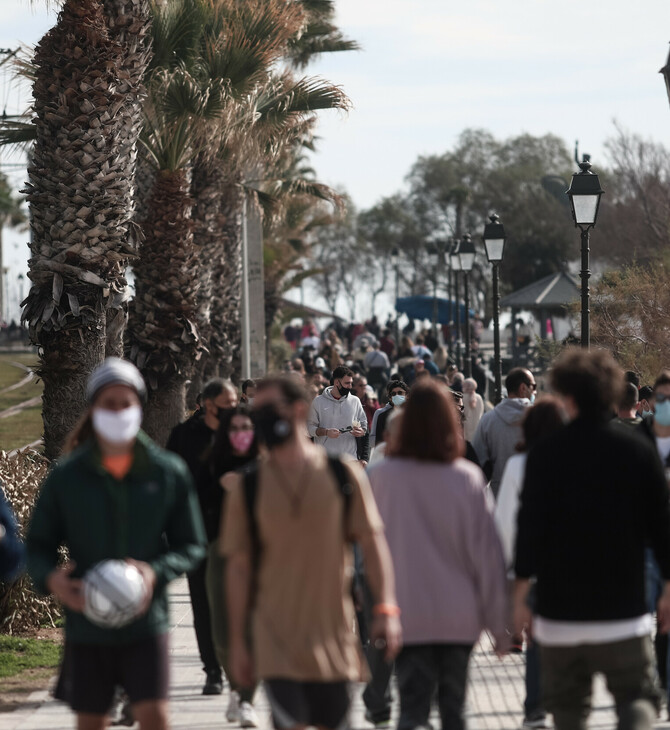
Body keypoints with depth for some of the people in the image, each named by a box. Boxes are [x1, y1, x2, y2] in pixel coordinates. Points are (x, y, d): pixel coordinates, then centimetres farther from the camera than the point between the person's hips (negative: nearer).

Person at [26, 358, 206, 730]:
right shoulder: (66, 476, -1)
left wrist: (157, 572, -16)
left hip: (147, 621, -1)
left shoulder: (169, 472, -1)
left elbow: (192, 545, 4)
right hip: (86, 626, 1)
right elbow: (39, 543, 5)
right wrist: (49, 577, -17)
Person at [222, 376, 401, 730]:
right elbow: (238, 567, 5)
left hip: (334, 636, 1)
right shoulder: (247, 487, 2)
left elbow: (372, 542, 3)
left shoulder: (343, 475, 1)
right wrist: (237, 642, 4)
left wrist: (386, 608, -8)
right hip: (277, 642, -1)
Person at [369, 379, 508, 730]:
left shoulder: (381, 476, -7)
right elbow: (487, 553, -3)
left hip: (407, 613, -1)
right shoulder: (468, 477, -6)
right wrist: (499, 622, 3)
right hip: (459, 615, 1)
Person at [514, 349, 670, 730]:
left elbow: (530, 525, -7)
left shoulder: (545, 455, -5)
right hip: (624, 609, 0)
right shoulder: (639, 452, -1)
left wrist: (521, 591, -1)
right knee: (638, 696, 6)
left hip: (560, 609, 0)